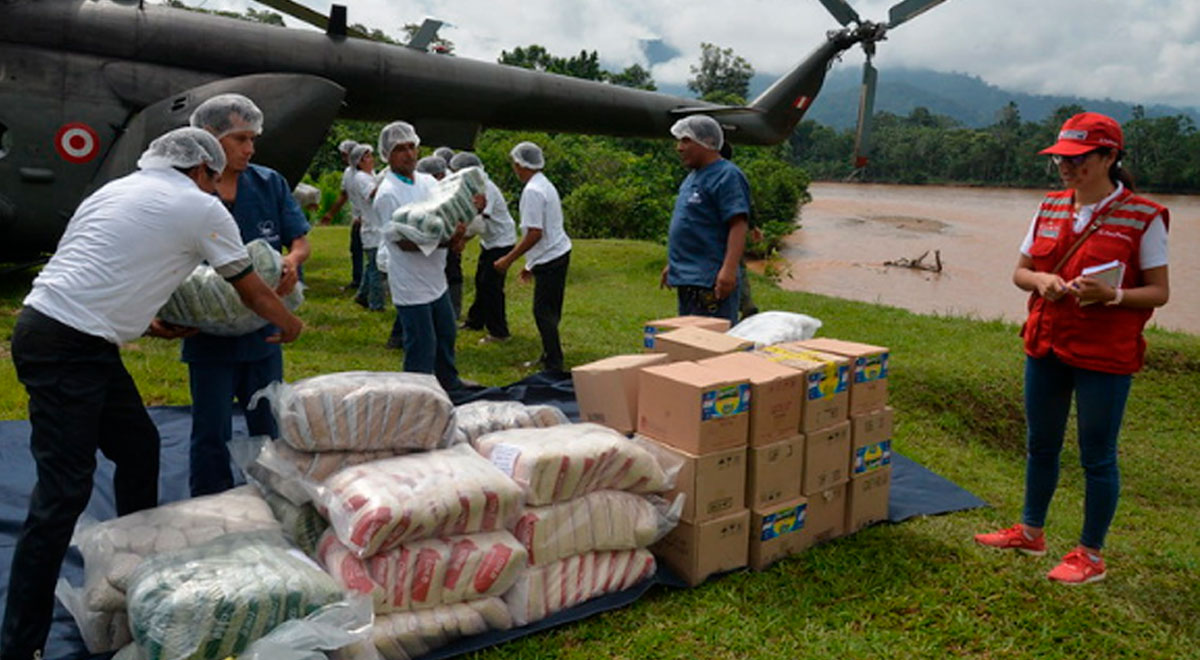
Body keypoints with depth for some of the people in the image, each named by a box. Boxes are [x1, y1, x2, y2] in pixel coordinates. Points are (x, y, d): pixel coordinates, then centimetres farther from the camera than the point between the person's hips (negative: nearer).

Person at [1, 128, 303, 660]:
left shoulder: (117, 190, 18)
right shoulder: (202, 208, -3)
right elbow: (251, 290, 8)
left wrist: (148, 326, 28)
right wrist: (289, 323, 25)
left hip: (46, 328, 9)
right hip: (69, 350, -9)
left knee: (138, 447, 18)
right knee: (63, 491, -7)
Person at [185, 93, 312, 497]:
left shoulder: (269, 183, 2)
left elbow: (300, 240, 3)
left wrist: (292, 260, -20)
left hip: (263, 332, 3)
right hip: (209, 337, -3)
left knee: (269, 429, 14)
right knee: (211, 435, 7)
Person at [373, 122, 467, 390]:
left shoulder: (428, 181, 5)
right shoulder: (388, 194, -18)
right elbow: (404, 242, -22)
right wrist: (444, 240, -32)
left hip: (436, 279, 8)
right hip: (411, 285, -8)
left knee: (446, 335, 23)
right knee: (422, 347, 0)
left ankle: (449, 382, 43)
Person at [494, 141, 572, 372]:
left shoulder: (532, 191, -17)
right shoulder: (545, 185, 15)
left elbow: (534, 234, -22)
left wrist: (509, 259, -16)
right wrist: (531, 264, 23)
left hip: (549, 259, -10)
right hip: (559, 252, 10)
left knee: (544, 312, -5)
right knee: (549, 310, 17)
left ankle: (554, 364, -1)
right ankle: (549, 356, 27)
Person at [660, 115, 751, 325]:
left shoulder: (727, 176, -11)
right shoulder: (693, 176, 19)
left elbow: (738, 226, -20)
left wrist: (729, 270, -28)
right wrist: (672, 264, 25)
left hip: (710, 282, -10)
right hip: (687, 280, 10)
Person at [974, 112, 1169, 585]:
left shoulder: (1142, 218, -9)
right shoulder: (1051, 209, 6)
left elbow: (1159, 292, -7)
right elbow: (1019, 272, 12)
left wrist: (1111, 295, -25)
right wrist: (1040, 281, -10)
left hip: (1104, 355, -5)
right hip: (1045, 346, 5)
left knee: (1097, 456, 5)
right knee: (1040, 445, 17)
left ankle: (1091, 555, 19)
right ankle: (1030, 532, 34)